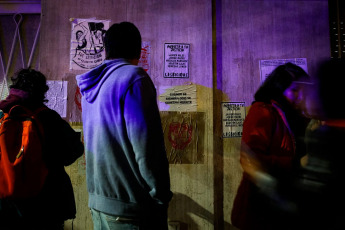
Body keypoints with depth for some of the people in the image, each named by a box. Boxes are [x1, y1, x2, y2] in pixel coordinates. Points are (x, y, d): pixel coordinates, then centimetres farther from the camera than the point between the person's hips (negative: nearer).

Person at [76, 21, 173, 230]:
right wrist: (161, 196, -12)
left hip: (97, 199, 8)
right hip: (130, 207, -8)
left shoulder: (93, 84, 9)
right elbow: (146, 144, -23)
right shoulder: (133, 76, -16)